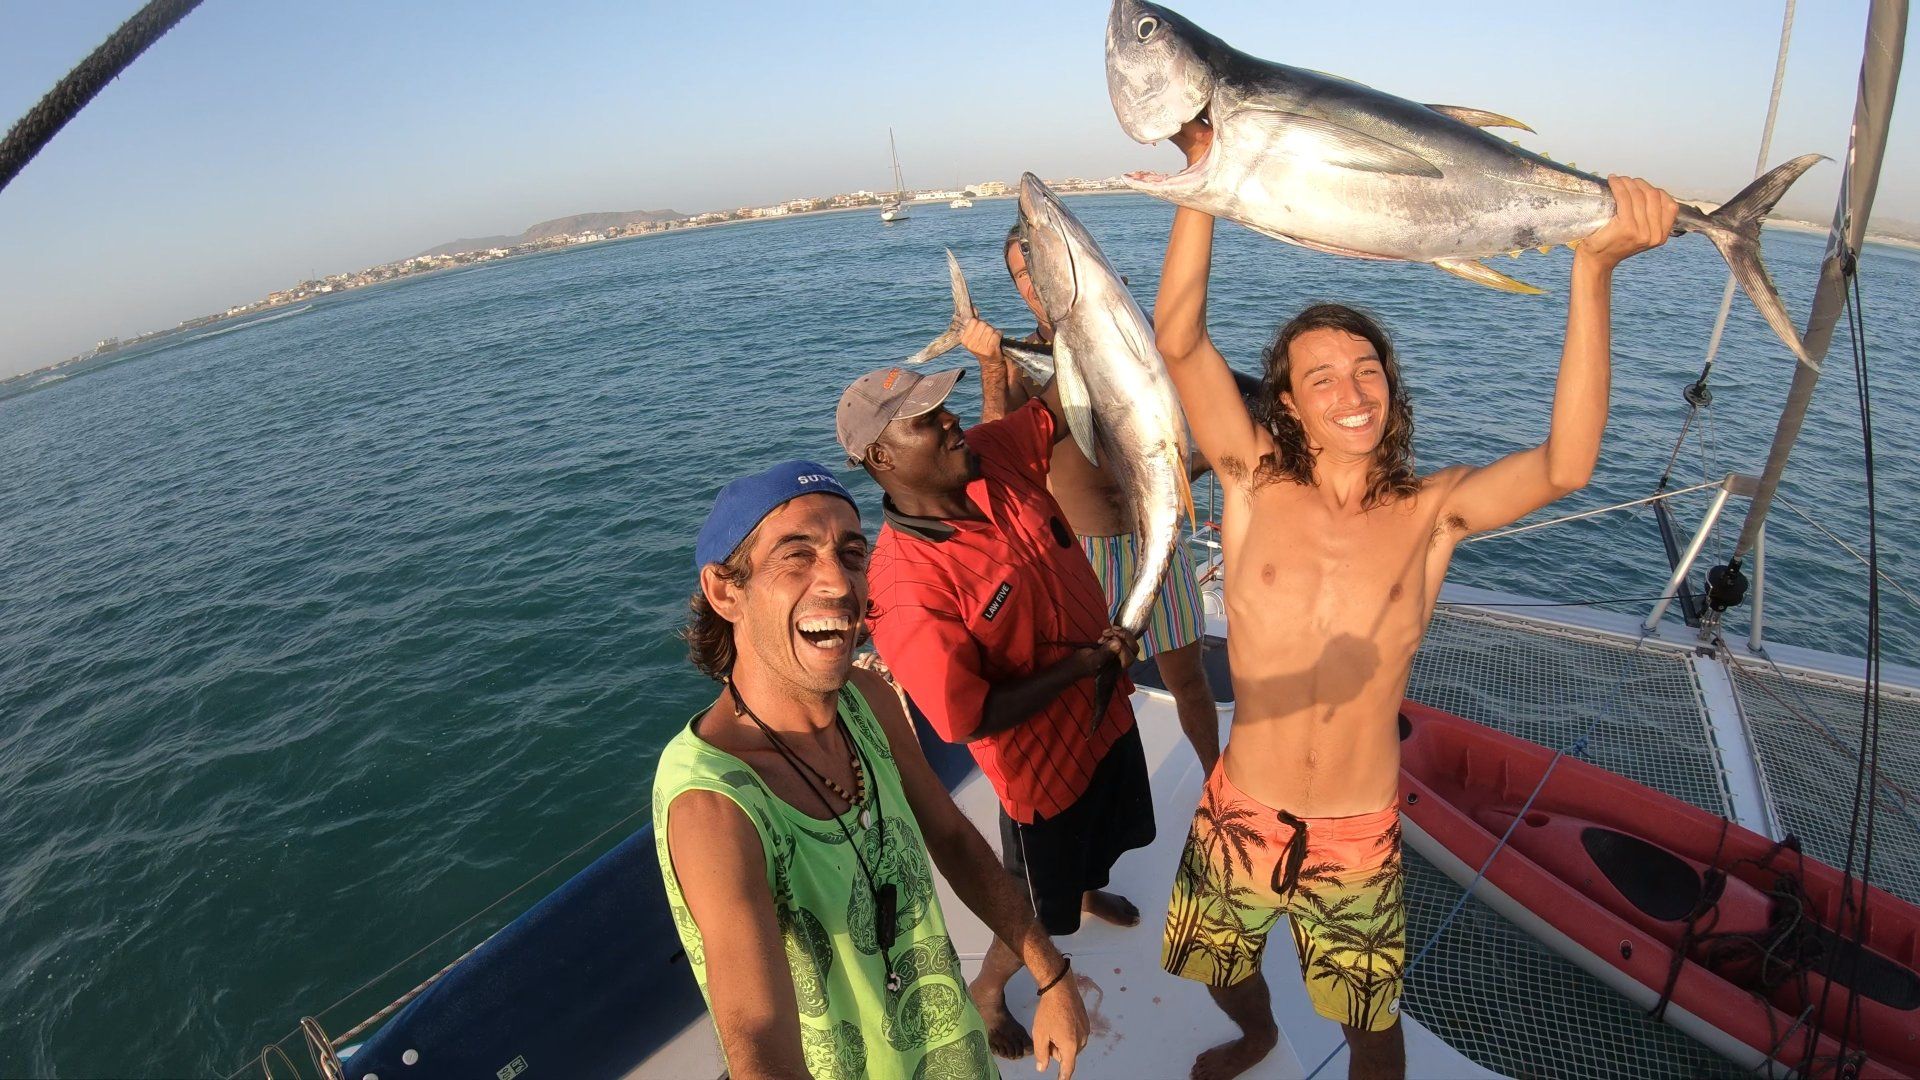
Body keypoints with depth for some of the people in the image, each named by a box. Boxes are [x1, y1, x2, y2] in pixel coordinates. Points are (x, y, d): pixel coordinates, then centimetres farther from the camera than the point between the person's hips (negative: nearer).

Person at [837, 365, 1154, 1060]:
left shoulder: (994, 459, -14)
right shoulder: (905, 584, -34)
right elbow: (970, 720, -28)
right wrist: (1081, 665, -23)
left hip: (1106, 716, 7)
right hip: (1043, 766, -7)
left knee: (1107, 840, 35)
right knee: (1040, 910, 18)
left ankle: (1091, 894, 70)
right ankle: (987, 989, 50)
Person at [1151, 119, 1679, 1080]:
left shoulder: (1431, 512, -9)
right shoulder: (1257, 487, -10)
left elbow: (1565, 465, -27)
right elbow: (1179, 341, -21)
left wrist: (1593, 270, -34)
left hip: (1359, 840, -1)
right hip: (1240, 819, 1)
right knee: (1223, 969, 27)